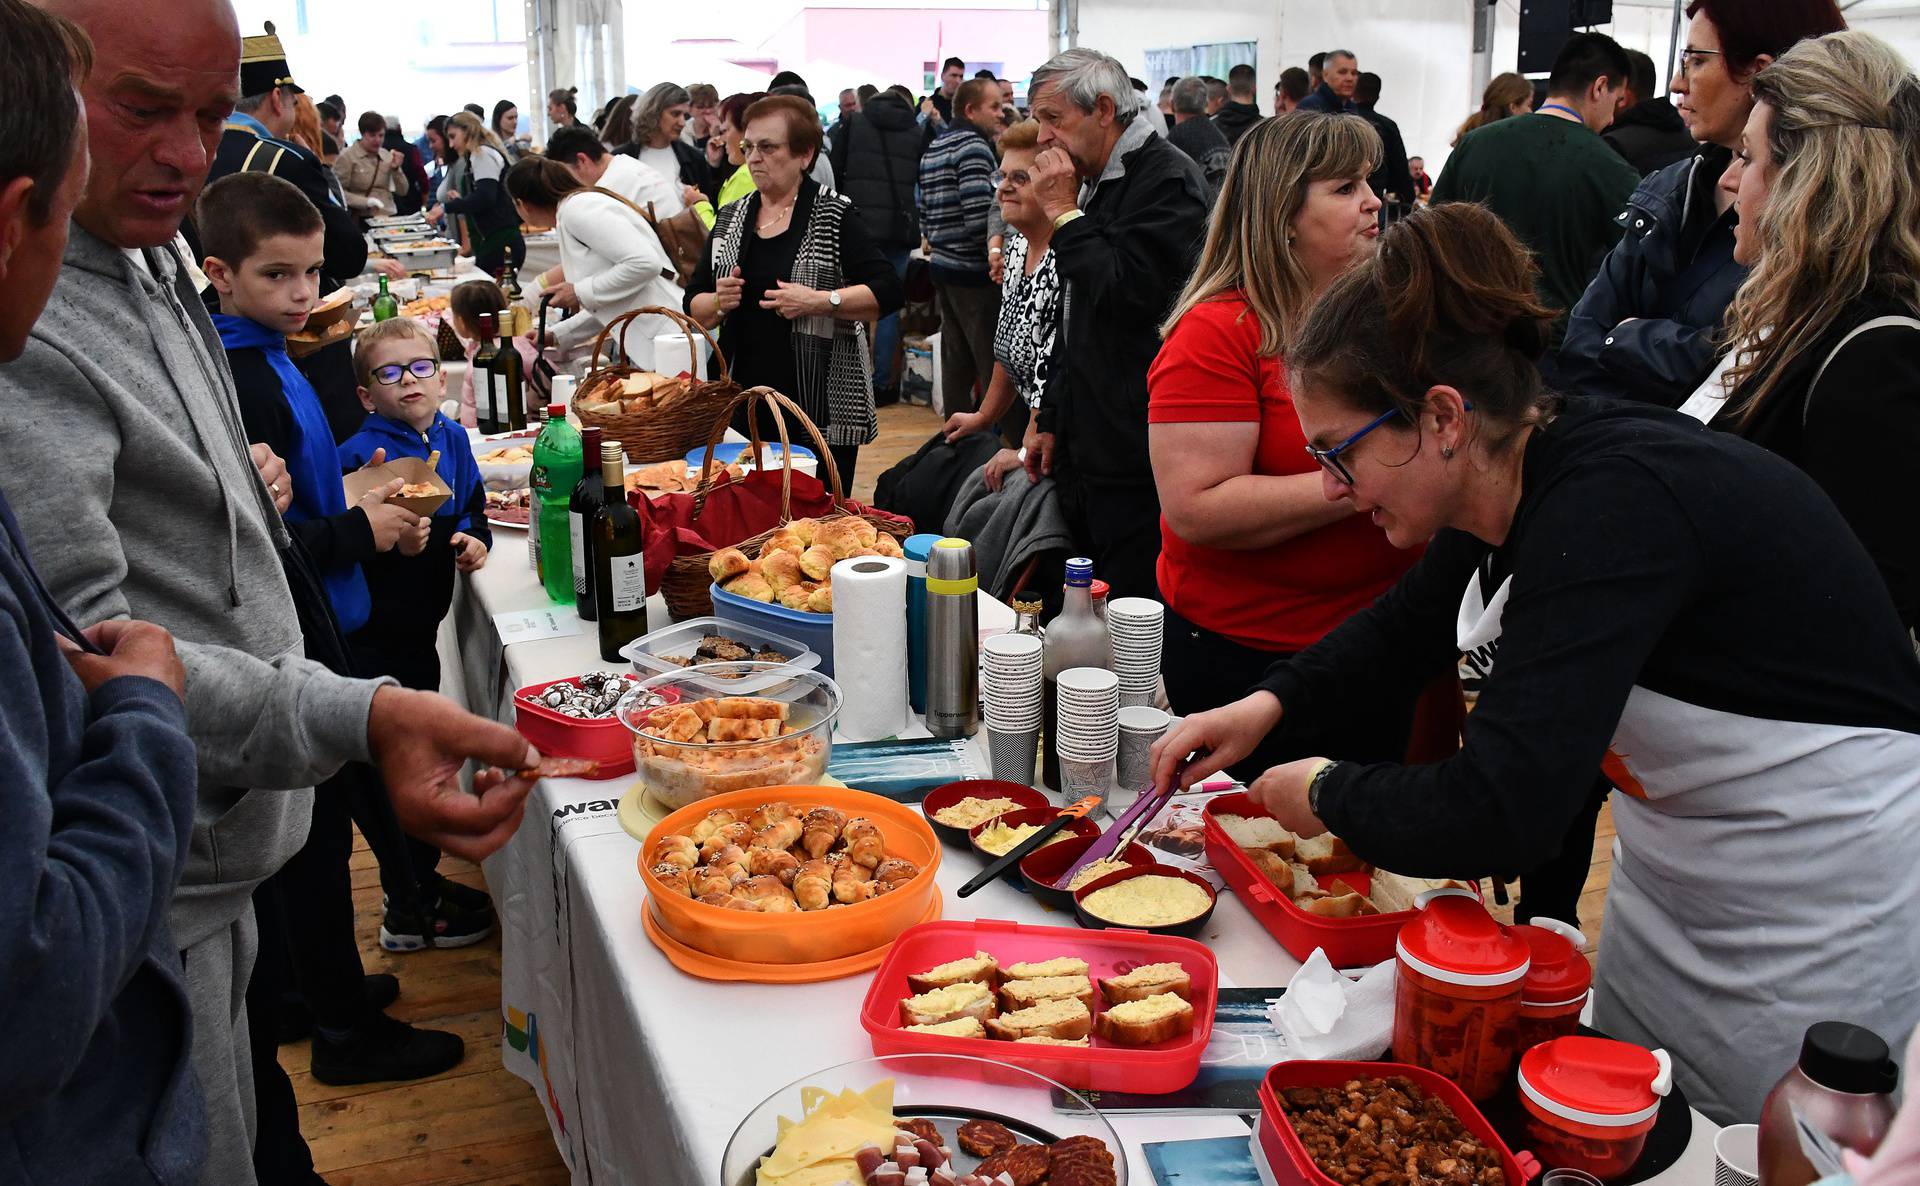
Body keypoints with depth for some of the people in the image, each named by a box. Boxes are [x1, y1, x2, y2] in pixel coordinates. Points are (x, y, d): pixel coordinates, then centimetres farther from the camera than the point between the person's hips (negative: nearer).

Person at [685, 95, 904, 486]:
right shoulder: (730, 219, 12)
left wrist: (820, 301, -20)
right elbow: (694, 307, 16)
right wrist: (719, 302, -6)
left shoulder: (834, 216, -3)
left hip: (823, 408, -4)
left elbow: (887, 291, -9)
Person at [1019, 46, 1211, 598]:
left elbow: (1126, 294, -25)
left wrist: (1064, 213, -14)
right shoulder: (1102, 185, 18)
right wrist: (1050, 418, 22)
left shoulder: (1167, 179, -12)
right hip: (1088, 455, 9)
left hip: (1135, 459, -9)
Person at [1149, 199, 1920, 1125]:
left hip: (1817, 935, -9)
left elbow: (1497, 814, -37)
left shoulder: (1613, 506, -31)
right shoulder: (1519, 486, -4)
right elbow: (1407, 623, 16)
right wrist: (1273, 701, 0)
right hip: (1670, 893, 9)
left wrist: (1330, 795, -19)